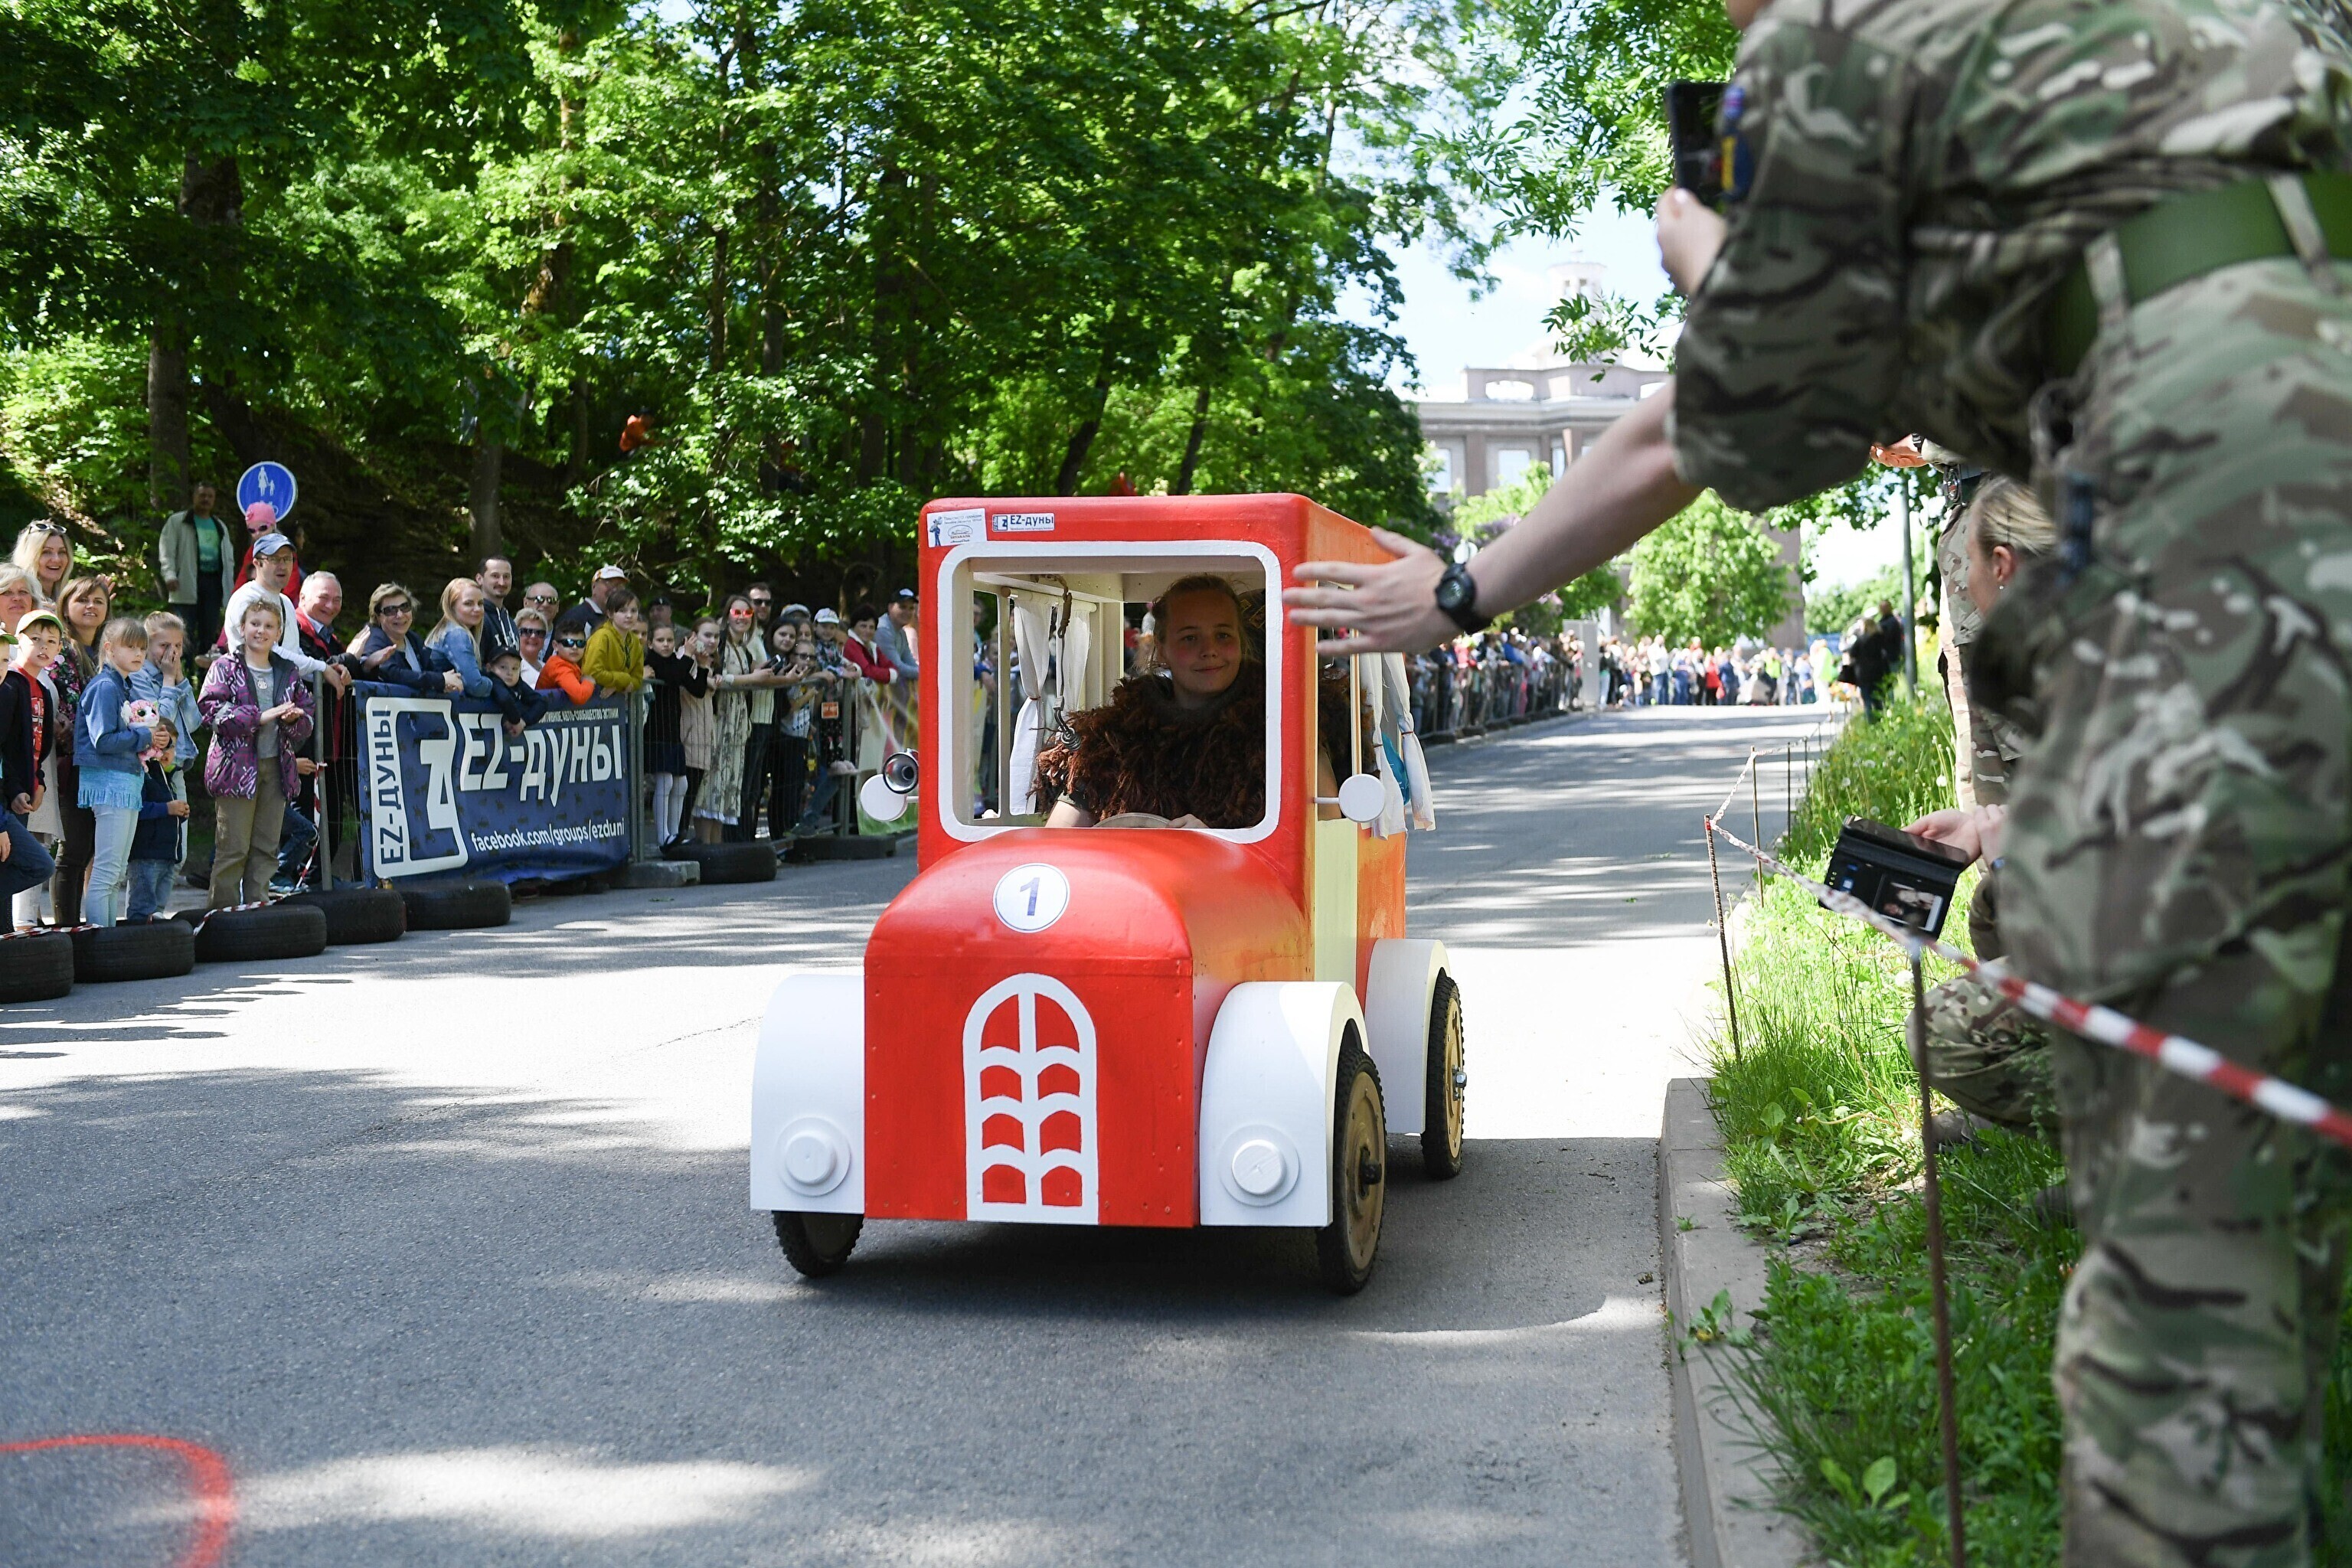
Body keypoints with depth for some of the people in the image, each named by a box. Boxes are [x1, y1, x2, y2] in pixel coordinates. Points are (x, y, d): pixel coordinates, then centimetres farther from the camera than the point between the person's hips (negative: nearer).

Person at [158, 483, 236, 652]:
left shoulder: (220, 527, 22)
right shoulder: (177, 522, 6)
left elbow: (229, 559, 22)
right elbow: (166, 552, -1)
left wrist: (230, 587, 12)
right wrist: (170, 575, -16)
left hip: (213, 583, 5)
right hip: (187, 585, -5)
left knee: (209, 635, 4)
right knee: (186, 637, -8)